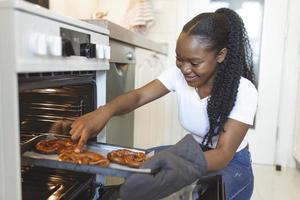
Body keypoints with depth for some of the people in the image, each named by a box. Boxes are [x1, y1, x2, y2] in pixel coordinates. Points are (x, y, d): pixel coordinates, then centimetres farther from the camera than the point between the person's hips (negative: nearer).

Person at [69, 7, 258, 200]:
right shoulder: (179, 74, -14)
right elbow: (138, 96, -20)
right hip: (198, 155, 3)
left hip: (232, 164, -3)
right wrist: (105, 111, -43)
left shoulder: (243, 91, -25)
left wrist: (184, 167, -51)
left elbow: (224, 153, -30)